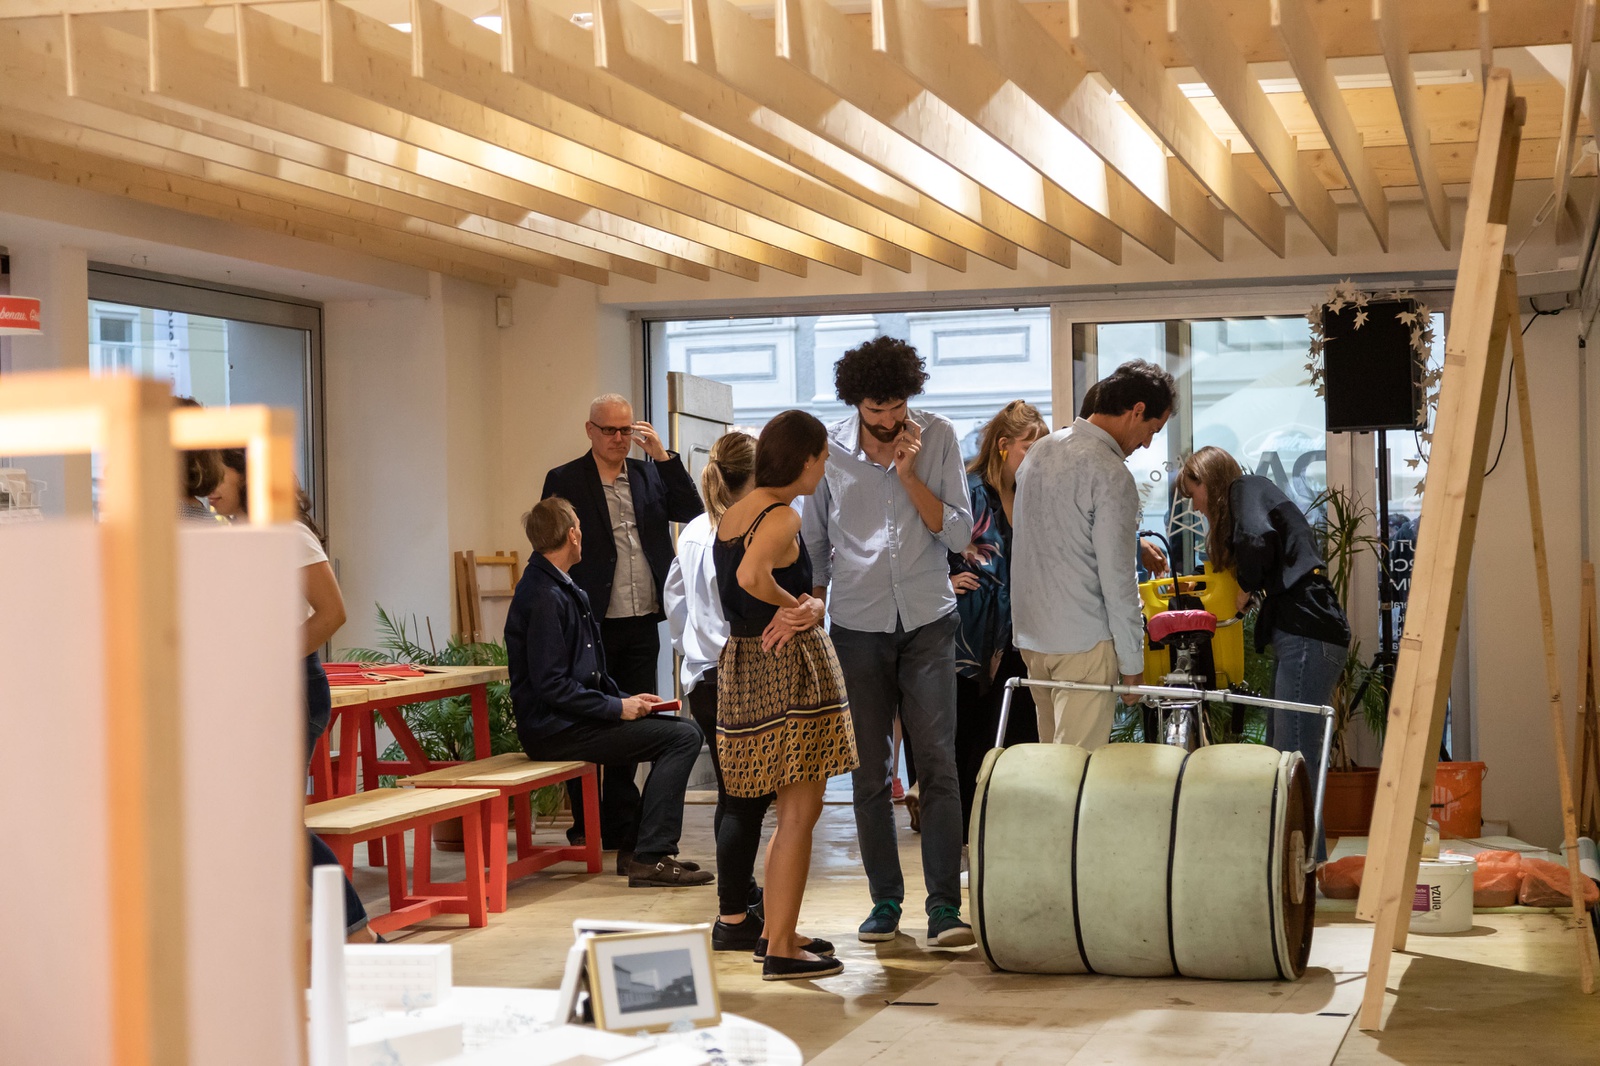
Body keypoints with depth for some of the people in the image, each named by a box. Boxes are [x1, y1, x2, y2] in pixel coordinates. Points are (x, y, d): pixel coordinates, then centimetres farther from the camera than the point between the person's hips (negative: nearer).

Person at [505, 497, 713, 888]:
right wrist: (616, 707, -16)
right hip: (554, 731, -10)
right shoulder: (544, 597, -17)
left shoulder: (564, 590, 16)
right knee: (683, 737, -15)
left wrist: (627, 699, 7)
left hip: (572, 720, 10)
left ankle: (652, 850, 11)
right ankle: (650, 858, -16)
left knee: (681, 728, 12)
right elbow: (551, 685, -22)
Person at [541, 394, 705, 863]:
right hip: (592, 626, -4)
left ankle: (618, 829, 16)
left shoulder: (649, 474, 11)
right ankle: (587, 829, 11)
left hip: (642, 625, 4)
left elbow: (692, 512, 1)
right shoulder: (565, 481, -2)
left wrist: (663, 455, -7)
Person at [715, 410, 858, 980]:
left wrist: (801, 604, 1)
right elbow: (752, 576, -33)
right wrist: (796, 606, -16)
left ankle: (774, 932, 26)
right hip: (790, 664, -9)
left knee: (793, 811, 19)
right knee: (800, 811, -3)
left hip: (742, 662, 9)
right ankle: (781, 950, -1)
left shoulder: (731, 515, 14)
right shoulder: (782, 518, -15)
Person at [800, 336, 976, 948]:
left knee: (937, 764, -8)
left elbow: (959, 535, -5)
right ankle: (885, 900, 14)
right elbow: (815, 545, 9)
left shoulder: (937, 438, -1)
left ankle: (944, 905, -6)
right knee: (870, 772, 4)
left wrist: (908, 474, -13)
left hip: (927, 622, -1)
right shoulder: (828, 449, 0)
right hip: (857, 627, 1)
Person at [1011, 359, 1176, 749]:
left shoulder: (1041, 450, 9)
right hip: (1083, 643, -8)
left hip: (1031, 631, 8)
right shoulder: (1111, 476, -16)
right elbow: (1117, 581, -16)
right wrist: (1132, 662, -8)